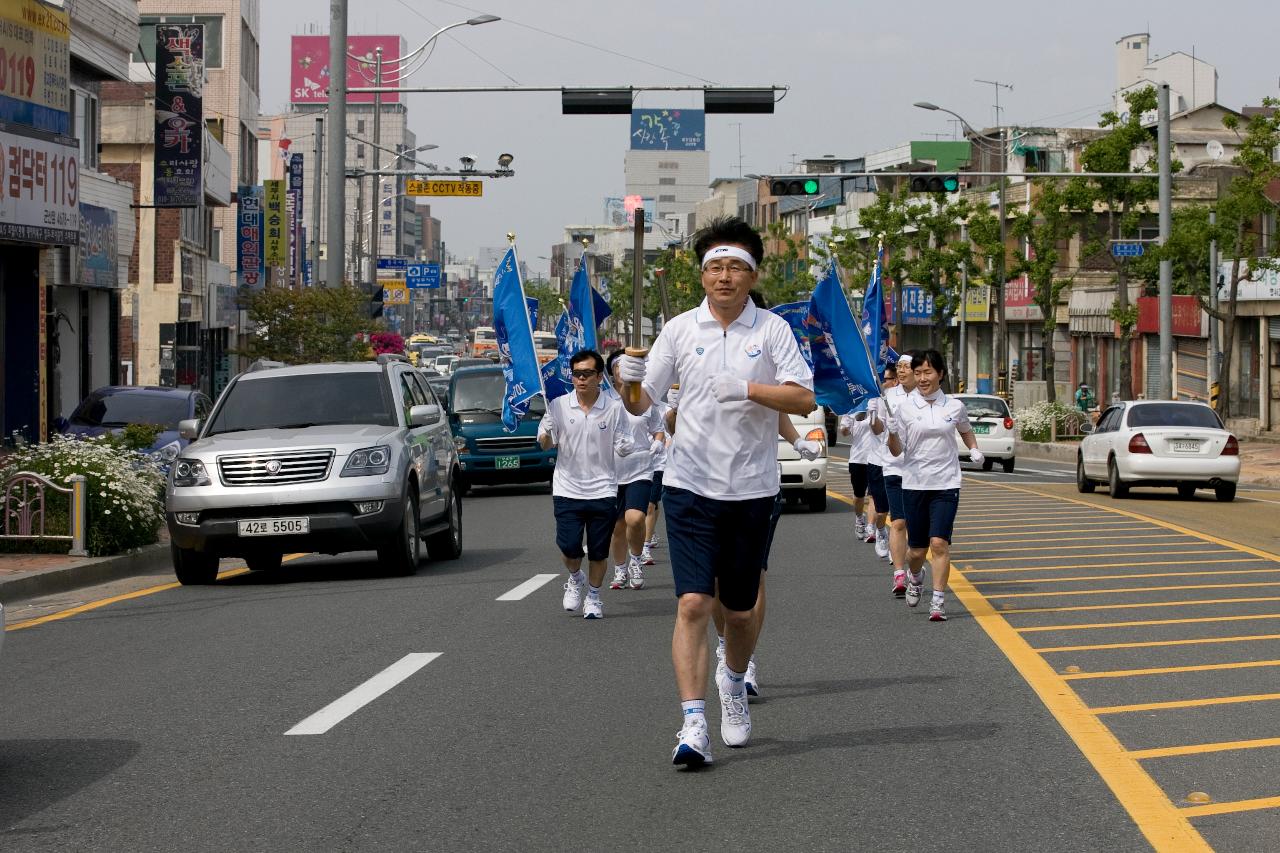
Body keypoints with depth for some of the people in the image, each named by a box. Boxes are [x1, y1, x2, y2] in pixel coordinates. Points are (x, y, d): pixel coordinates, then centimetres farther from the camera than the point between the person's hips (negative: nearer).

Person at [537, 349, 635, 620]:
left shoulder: (614, 408, -2)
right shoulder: (559, 405, 0)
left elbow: (621, 447, 3)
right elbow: (545, 444, 6)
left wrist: (630, 446, -21)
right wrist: (546, 434, -18)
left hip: (602, 490, 0)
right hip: (567, 489, 0)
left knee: (598, 551, 6)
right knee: (569, 546, -6)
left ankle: (593, 595, 26)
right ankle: (575, 578, 26)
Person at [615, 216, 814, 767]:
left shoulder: (772, 330, 0)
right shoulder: (680, 330, 4)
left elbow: (803, 399, -9)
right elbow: (641, 404, 5)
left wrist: (748, 389, -22)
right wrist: (629, 381, -17)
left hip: (752, 489, 0)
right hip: (690, 486, 0)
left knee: (740, 610, 11)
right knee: (692, 604, -12)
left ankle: (734, 683, 41)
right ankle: (693, 725, -14)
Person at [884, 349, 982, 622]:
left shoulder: (955, 406, 4)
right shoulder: (904, 408, -1)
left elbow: (965, 431, 26)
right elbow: (897, 451, -1)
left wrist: (974, 450, 8)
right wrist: (892, 432, -20)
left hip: (946, 484, 0)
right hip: (914, 484, 0)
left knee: (939, 543, -14)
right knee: (917, 549, 6)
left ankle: (938, 601, -9)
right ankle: (915, 576, 40)